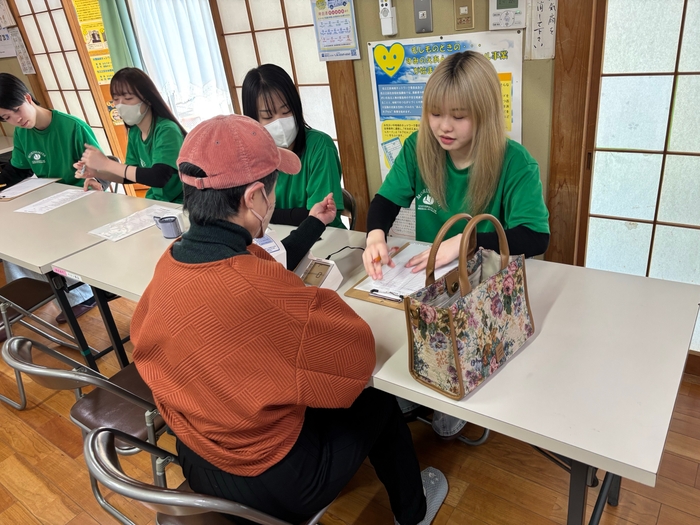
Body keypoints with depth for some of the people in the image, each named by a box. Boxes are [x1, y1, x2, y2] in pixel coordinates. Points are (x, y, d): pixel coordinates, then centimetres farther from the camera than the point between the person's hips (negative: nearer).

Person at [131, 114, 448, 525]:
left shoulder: (171, 261, -12)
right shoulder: (261, 287, -36)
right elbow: (359, 354, -23)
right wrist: (321, 300, -6)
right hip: (272, 484, -6)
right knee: (378, 402, 18)